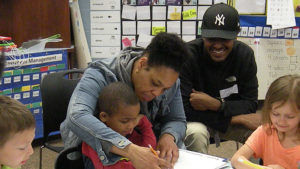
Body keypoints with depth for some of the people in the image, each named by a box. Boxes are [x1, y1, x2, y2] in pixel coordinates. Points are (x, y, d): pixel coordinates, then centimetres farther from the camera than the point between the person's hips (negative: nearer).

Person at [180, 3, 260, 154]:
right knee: (195, 133, -36)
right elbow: (184, 109, -24)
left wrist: (216, 104, -28)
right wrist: (237, 118, -26)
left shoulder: (245, 54, -8)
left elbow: (250, 104, -9)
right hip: (196, 121, -3)